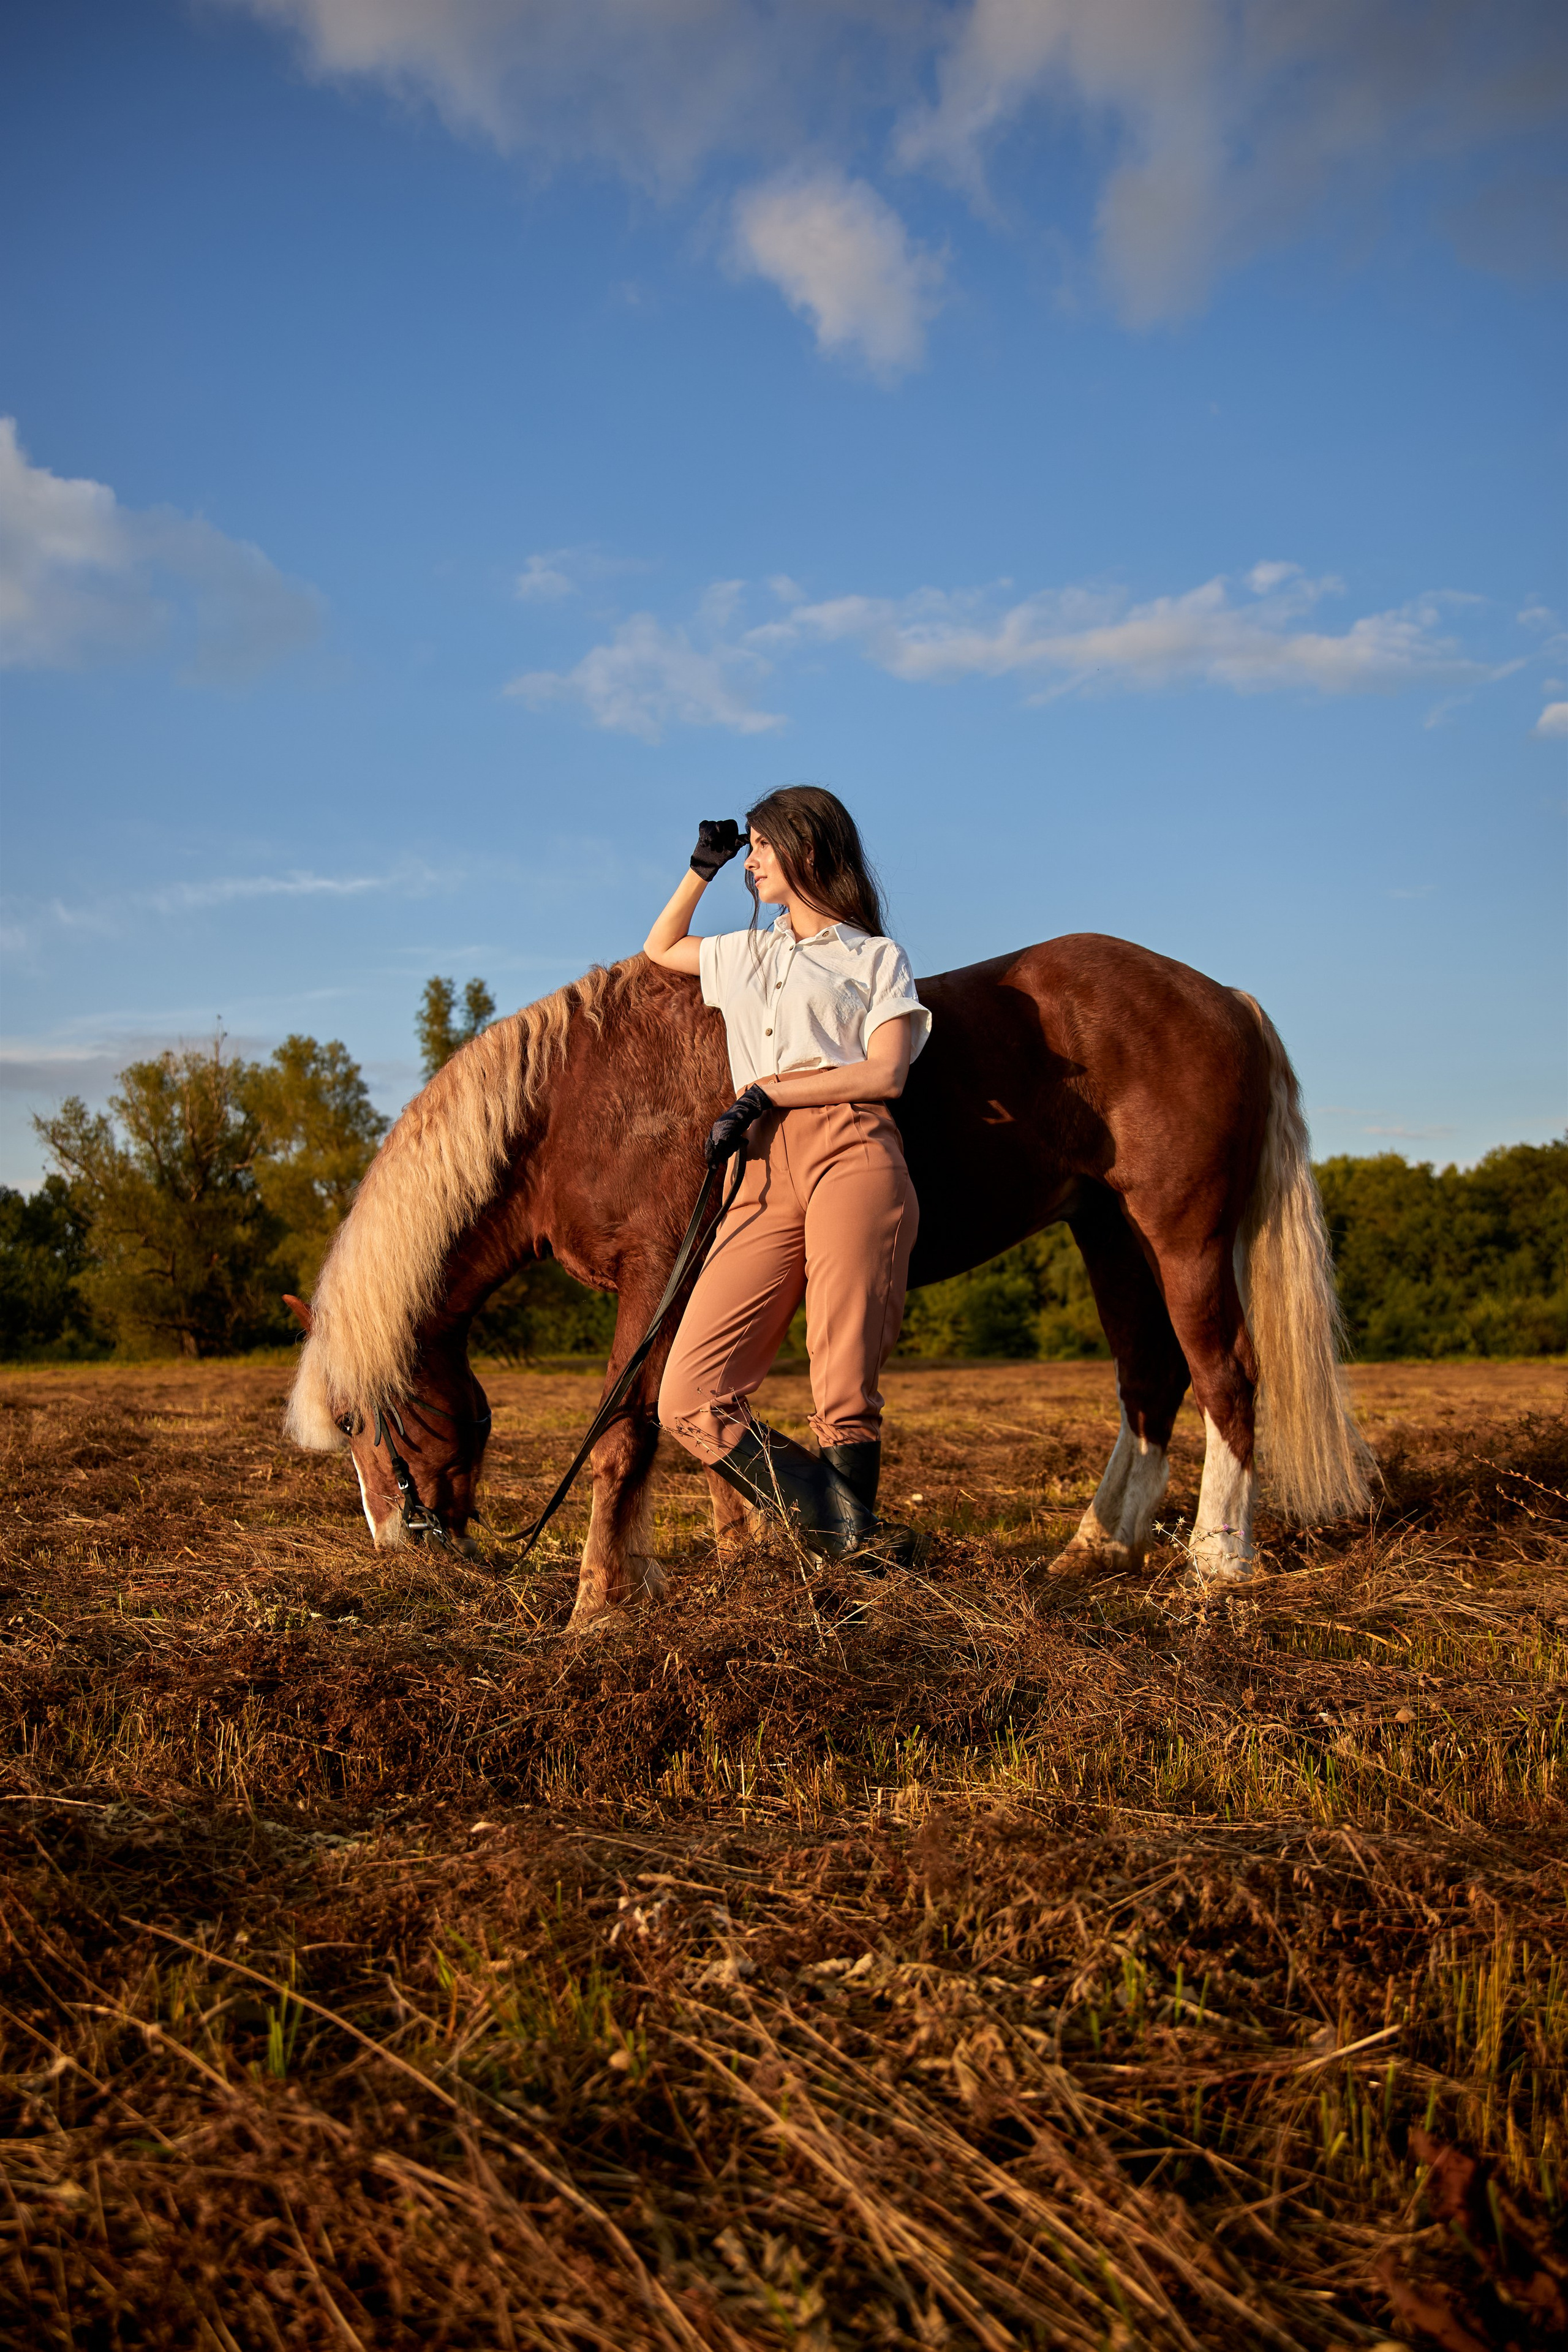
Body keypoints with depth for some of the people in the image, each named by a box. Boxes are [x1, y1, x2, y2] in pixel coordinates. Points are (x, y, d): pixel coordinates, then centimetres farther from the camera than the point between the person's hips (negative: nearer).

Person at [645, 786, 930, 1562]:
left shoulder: (876, 957, 14)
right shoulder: (744, 954, 31)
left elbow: (886, 1073, 0)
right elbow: (660, 950, 49)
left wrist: (765, 1092, -5)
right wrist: (700, 870, 37)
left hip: (850, 1157, -5)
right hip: (764, 1176, 5)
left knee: (846, 1382, -12)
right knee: (690, 1401, -9)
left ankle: (853, 1549, 3)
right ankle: (838, 1525, -5)